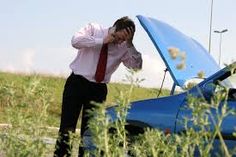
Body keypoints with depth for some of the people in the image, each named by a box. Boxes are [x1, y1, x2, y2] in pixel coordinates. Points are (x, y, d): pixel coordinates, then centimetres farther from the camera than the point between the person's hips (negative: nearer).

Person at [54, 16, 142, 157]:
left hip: (98, 89, 3)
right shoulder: (94, 29, -3)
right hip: (77, 83, -3)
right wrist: (103, 41, -20)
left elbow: (137, 65, -9)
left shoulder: (123, 48, 1)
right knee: (68, 127, -8)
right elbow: (76, 41, -21)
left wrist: (129, 44, -17)